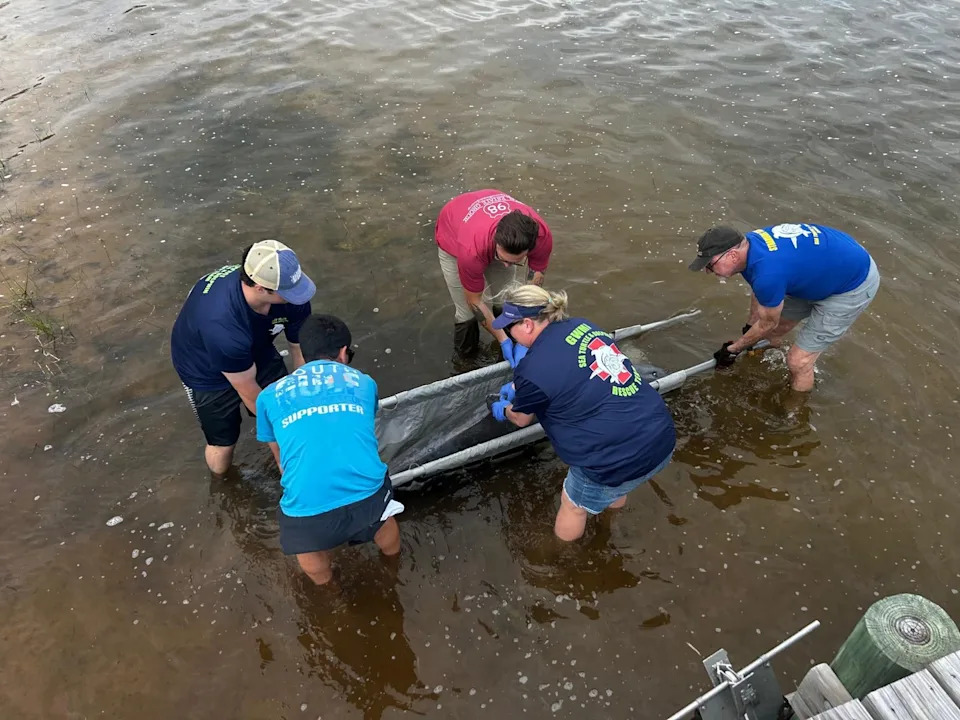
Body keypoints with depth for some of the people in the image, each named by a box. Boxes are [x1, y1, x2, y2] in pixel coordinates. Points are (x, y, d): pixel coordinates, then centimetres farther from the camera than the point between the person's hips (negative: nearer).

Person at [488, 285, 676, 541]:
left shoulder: (533, 369, -15)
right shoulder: (581, 325, 5)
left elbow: (521, 419, 8)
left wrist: (504, 410, 30)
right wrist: (517, 387, 37)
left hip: (623, 458, -7)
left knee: (574, 505, 22)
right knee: (614, 492, 36)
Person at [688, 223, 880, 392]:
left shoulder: (768, 274, -38)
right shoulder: (749, 243, -11)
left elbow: (767, 324, -16)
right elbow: (760, 292, 10)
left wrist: (734, 349, 0)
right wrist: (749, 328, 24)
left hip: (855, 283, -8)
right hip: (829, 265, 8)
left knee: (799, 361, -3)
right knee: (771, 333, 19)